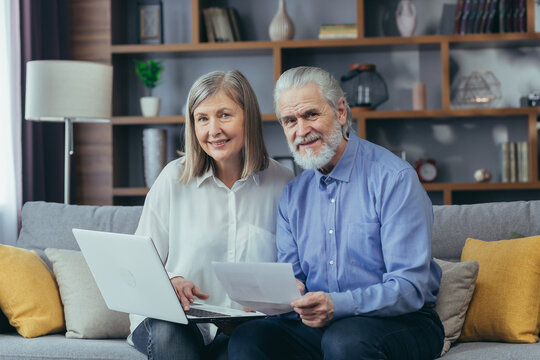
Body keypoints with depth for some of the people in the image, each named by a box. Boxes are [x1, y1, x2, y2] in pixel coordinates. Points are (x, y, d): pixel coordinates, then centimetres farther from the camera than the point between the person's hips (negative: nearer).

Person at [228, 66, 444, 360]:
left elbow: (410, 287, -16)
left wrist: (337, 305, -31)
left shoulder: (394, 178, -10)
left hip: (400, 322, -5)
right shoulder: (292, 195, 12)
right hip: (319, 324, 5)